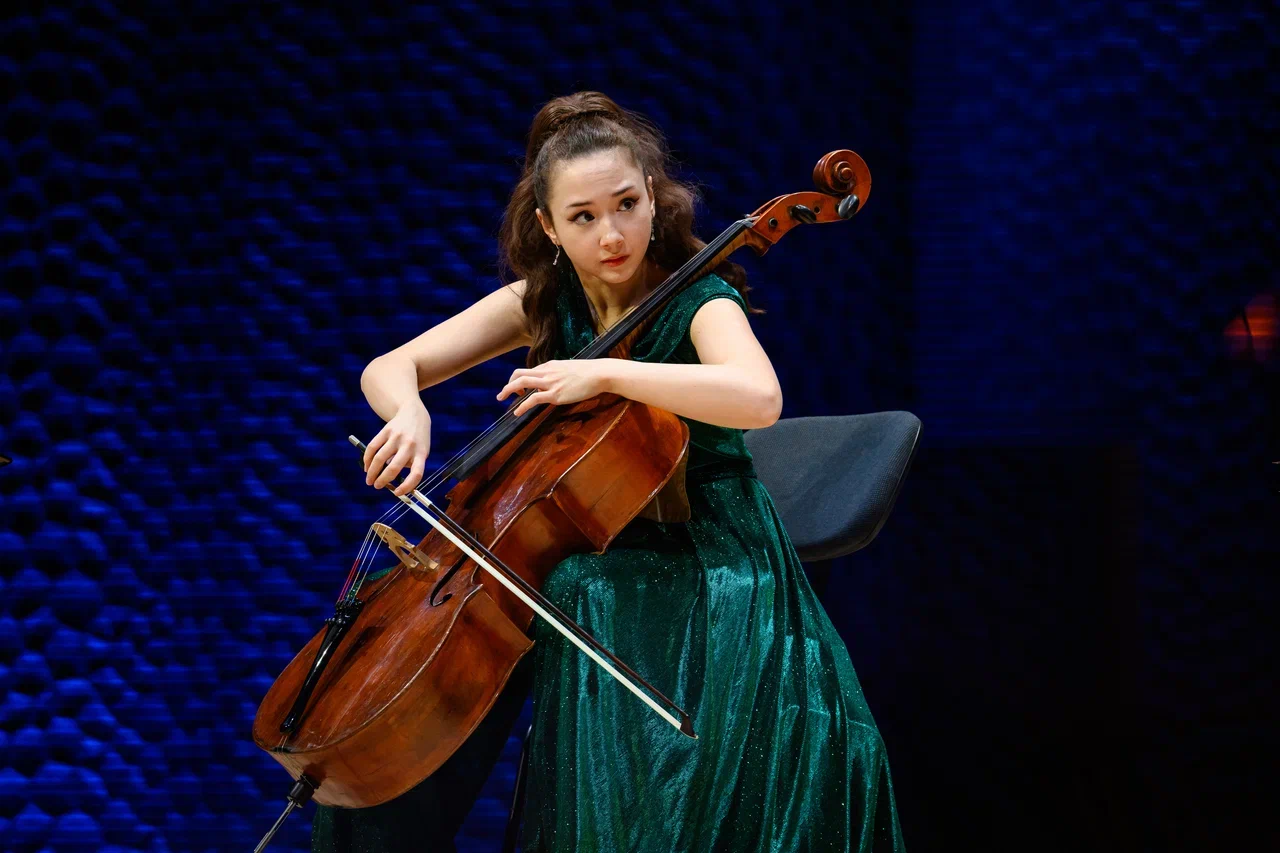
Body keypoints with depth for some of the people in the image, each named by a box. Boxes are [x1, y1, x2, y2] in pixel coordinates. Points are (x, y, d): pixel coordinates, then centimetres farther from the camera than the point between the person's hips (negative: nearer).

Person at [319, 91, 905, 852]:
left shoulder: (699, 302, -10)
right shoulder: (540, 304, 6)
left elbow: (757, 398, -33)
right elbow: (387, 370, 4)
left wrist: (605, 373, -32)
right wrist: (410, 413, -20)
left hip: (700, 558, -5)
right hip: (583, 554, 5)